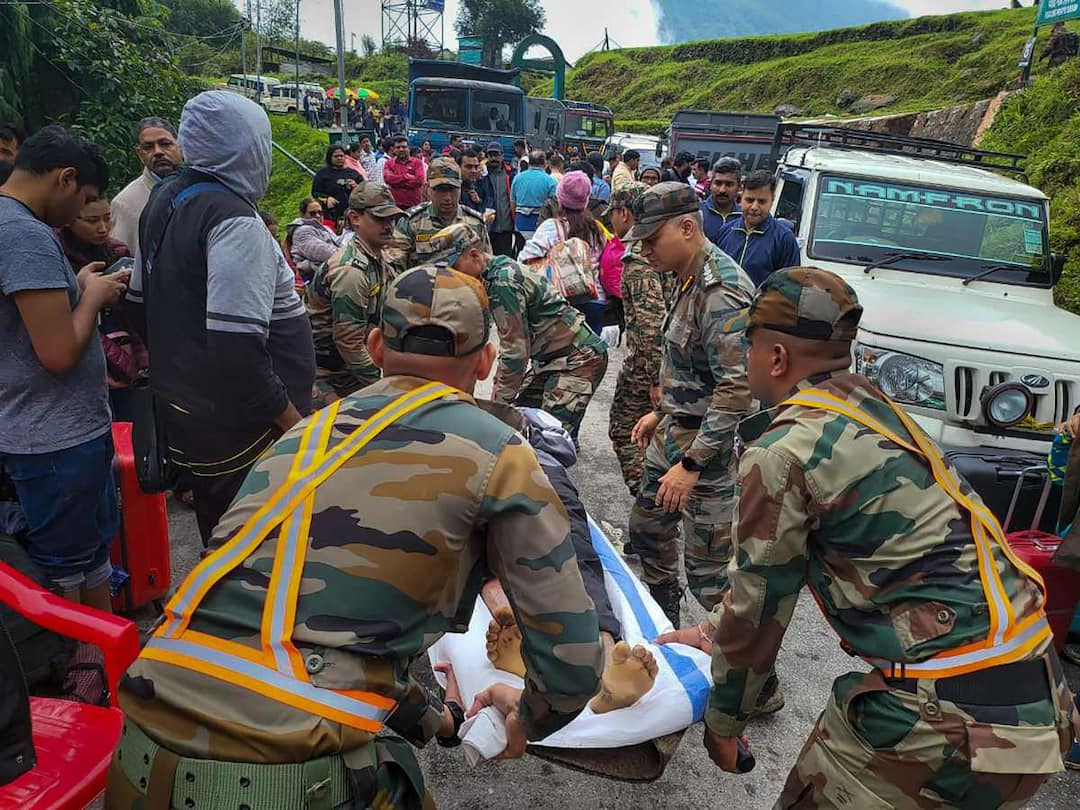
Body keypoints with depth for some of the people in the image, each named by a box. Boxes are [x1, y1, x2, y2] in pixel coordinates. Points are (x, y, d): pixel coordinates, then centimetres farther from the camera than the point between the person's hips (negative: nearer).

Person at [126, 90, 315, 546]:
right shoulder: (235, 220, -22)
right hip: (238, 428, -9)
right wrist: (291, 419, -20)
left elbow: (140, 305, 17)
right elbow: (237, 349, -30)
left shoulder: (165, 199, 7)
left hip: (182, 412, 9)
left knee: (220, 544, 25)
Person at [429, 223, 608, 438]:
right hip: (549, 358, 10)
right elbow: (510, 344, 11)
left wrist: (499, 401, -13)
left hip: (578, 358, -10)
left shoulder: (503, 281, -22)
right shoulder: (502, 270, 8)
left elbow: (516, 349, -22)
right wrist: (498, 390, 9)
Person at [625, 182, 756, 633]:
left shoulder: (722, 291, -23)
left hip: (707, 446, -10)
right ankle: (662, 625, 44)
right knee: (646, 530, 23)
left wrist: (691, 464, -26)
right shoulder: (691, 279, 8)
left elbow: (738, 390, -28)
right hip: (674, 434, 10)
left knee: (708, 571, -2)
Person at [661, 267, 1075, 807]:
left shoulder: (780, 452, -16)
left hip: (947, 715, -8)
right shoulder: (871, 405, 10)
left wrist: (722, 721, 10)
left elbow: (759, 604, -6)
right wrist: (711, 633, 24)